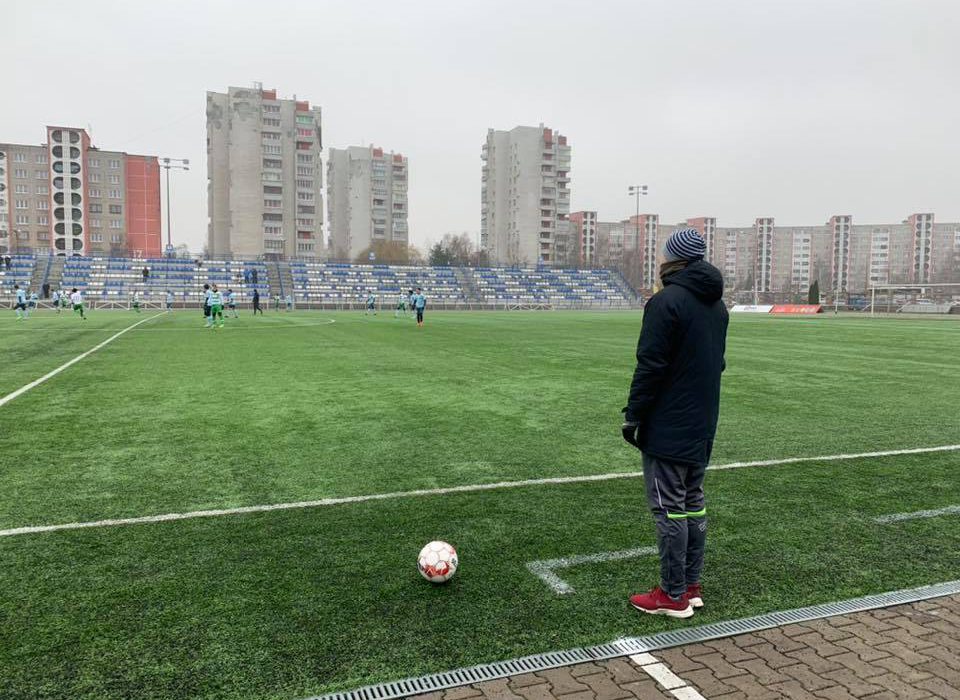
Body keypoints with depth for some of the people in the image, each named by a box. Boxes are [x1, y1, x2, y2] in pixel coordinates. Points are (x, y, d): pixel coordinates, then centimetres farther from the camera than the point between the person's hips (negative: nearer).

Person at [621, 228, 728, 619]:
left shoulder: (667, 301, -15)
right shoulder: (717, 304, 12)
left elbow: (650, 367, -19)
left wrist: (633, 415, -11)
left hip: (668, 428, -9)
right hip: (702, 425, 9)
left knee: (669, 508, -1)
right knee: (693, 503, 15)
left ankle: (673, 595, 7)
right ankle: (691, 586, 24)